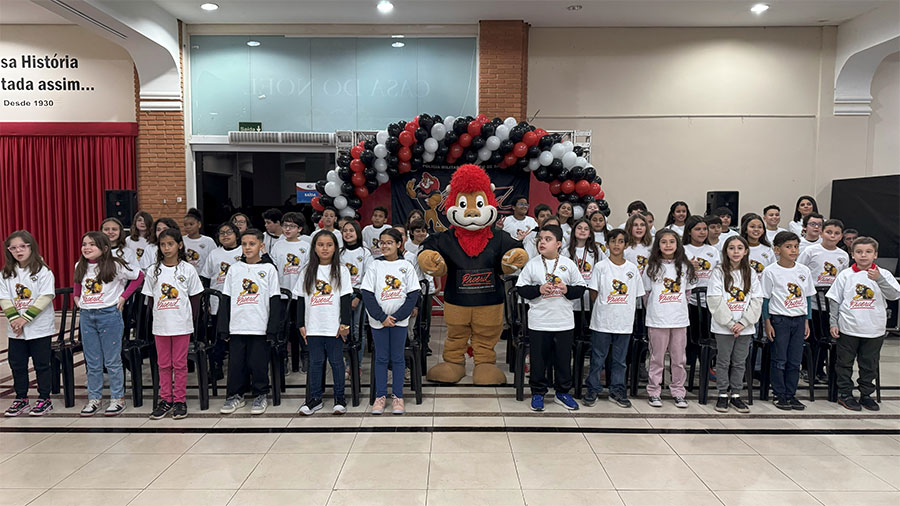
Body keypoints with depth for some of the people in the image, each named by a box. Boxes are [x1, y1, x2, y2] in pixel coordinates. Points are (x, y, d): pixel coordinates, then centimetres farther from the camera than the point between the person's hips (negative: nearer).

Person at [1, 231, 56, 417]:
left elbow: (46, 297, -15)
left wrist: (26, 318, -19)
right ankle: (21, 399, 25)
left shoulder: (43, 271, -8)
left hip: (40, 327, -4)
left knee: (41, 364, 4)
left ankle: (44, 399, 15)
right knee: (17, 364, 12)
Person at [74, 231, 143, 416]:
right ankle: (93, 399, 21)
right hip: (86, 316, 5)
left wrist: (123, 297, -5)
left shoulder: (115, 265, -9)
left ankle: (118, 399, 13)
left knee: (112, 361, 2)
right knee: (92, 363, 11)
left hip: (109, 315, -4)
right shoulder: (80, 267, 6)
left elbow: (139, 276, -2)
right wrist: (77, 298, 12)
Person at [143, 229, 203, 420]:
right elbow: (151, 299, 9)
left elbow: (195, 298, 1)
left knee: (180, 364, 4)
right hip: (160, 325, 3)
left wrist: (191, 321, -2)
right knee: (163, 364, 10)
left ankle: (180, 400, 14)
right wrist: (157, 317, 3)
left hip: (181, 325, -2)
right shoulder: (153, 271, 4)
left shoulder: (188, 269, -2)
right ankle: (165, 400, 21)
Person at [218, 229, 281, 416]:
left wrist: (272, 329, -5)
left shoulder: (268, 269, 1)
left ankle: (260, 396, 19)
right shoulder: (234, 269, 8)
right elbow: (226, 300, 10)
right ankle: (235, 396, 22)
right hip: (236, 327, 3)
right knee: (236, 363, 7)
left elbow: (275, 301, 0)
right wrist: (223, 327, 5)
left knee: (258, 363, 3)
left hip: (259, 327, -2)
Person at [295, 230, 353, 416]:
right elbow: (301, 299, 9)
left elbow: (345, 298, -2)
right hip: (313, 326, 2)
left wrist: (345, 324, -7)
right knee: (315, 362, 9)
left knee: (336, 361, 5)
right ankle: (314, 399, 19)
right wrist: (301, 324, 5)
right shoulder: (308, 272, 8)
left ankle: (340, 399, 16)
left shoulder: (341, 271, 1)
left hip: (334, 326, -2)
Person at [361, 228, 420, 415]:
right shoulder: (375, 266, 0)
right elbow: (367, 294, -4)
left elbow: (413, 295, -3)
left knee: (398, 358, 7)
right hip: (378, 320, 0)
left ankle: (398, 396, 16)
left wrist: (397, 316, -10)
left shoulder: (406, 266, 0)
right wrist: (382, 317, -10)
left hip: (399, 320, 0)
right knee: (381, 358, 8)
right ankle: (380, 396, 18)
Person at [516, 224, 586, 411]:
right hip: (538, 322, -1)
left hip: (564, 323, 1)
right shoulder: (532, 264, -1)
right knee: (539, 359, 7)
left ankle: (562, 392, 28)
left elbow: (581, 288, 5)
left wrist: (567, 289, -13)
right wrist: (539, 290, -16)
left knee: (564, 359, 12)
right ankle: (537, 392, 23)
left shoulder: (568, 264, 1)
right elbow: (521, 288, -1)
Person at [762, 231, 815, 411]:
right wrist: (767, 323, -7)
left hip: (799, 320, 4)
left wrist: (807, 321, 9)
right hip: (779, 320, -4)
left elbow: (807, 298, 12)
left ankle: (791, 394, 19)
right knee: (779, 360, 2)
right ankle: (779, 395, 12)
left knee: (795, 360, 8)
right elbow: (765, 299, -4)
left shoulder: (804, 271, 6)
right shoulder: (770, 271, -7)